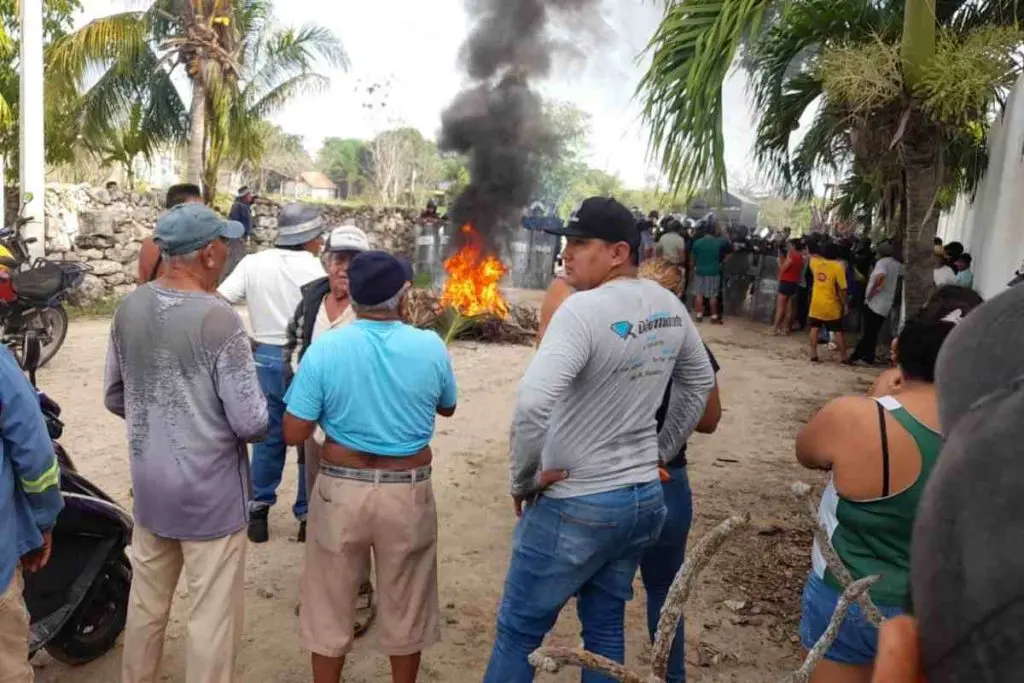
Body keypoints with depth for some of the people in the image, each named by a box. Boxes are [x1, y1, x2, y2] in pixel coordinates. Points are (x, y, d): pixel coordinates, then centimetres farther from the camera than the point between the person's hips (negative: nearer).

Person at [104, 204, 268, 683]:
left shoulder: (129, 308, -2)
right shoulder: (218, 319, -23)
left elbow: (114, 397, 9)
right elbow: (251, 423, -21)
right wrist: (258, 419, 1)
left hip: (148, 482, 7)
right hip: (209, 489, -7)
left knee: (147, 602, 24)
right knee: (212, 615, 9)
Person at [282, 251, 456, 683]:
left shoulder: (324, 350, -12)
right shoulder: (431, 348, -9)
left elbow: (293, 434, -9)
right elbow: (447, 408, 10)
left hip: (340, 491, 0)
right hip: (408, 494, 1)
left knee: (331, 606, 19)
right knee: (405, 606, 20)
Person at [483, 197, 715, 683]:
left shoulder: (583, 309, -23)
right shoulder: (669, 307, 2)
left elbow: (532, 403, -34)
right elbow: (700, 382, 17)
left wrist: (523, 478, -17)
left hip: (576, 507, -7)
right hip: (644, 498, 7)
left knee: (518, 633, 11)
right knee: (605, 630, 22)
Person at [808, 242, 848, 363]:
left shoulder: (815, 262, -1)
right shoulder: (838, 266, -13)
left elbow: (813, 257, 26)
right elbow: (842, 289, -14)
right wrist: (844, 304, -5)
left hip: (816, 303, 3)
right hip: (832, 305, -3)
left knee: (815, 328, 11)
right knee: (838, 331, 5)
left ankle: (813, 355, 6)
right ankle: (844, 357, 8)